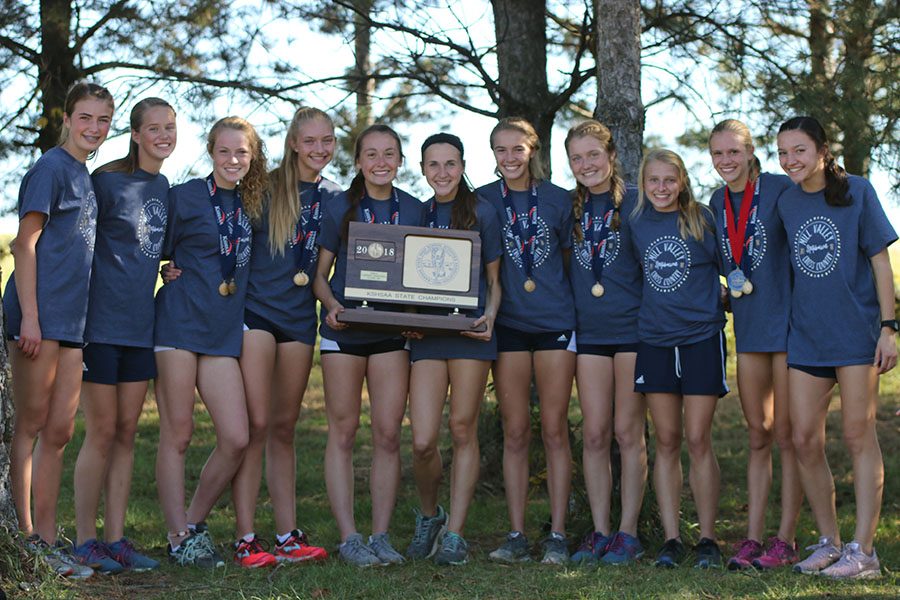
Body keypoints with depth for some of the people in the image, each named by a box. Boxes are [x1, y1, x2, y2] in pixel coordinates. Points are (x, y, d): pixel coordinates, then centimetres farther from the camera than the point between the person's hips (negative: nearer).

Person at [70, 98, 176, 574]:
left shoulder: (164, 187, 12)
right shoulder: (107, 180, -8)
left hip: (140, 324, 6)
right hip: (102, 321, -6)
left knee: (126, 433, 8)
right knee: (101, 432, -4)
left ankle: (115, 539, 14)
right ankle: (85, 541, 5)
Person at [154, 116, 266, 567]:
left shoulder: (252, 204, 14)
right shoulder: (184, 196, 0)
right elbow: (159, 252, 1)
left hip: (224, 330, 5)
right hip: (180, 322, -5)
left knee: (236, 438, -3)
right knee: (177, 434, -1)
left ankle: (194, 523, 16)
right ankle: (178, 538, 8)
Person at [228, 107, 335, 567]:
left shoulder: (335, 198, 9)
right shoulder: (265, 186, -3)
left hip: (300, 317, 4)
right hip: (256, 309, -4)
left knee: (284, 427, 10)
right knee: (255, 425, -9)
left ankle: (287, 535, 13)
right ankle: (245, 539, -5)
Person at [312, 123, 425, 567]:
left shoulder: (413, 210, 6)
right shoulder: (339, 209, 0)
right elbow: (319, 274, 3)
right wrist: (332, 306, -16)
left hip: (392, 331, 2)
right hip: (344, 330, -2)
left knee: (388, 434, -1)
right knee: (343, 432, 0)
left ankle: (381, 535, 8)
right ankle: (348, 537, 5)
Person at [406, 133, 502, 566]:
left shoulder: (481, 212, 3)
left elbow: (495, 277, 6)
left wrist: (490, 315, -12)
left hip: (469, 329, -2)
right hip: (425, 332, 2)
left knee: (463, 431, 0)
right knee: (422, 441, -6)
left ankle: (454, 533, 8)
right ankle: (428, 516, 21)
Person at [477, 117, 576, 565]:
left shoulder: (558, 199, 4)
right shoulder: (483, 201, 5)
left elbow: (570, 257, 12)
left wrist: (565, 302, 2)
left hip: (554, 321, -1)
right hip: (508, 323, 1)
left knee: (555, 430, 0)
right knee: (514, 433, 3)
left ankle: (557, 535, 4)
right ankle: (516, 535, 8)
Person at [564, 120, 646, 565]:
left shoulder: (636, 202, -3)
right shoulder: (569, 208, 9)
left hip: (633, 327, -4)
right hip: (589, 330, 4)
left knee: (628, 432, 0)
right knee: (594, 434, 3)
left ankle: (628, 533, 6)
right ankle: (599, 532, 11)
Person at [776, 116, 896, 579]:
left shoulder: (857, 191, -3)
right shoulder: (785, 202, 8)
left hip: (856, 330, -4)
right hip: (806, 334, 4)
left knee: (859, 436, -2)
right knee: (805, 440, 3)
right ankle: (829, 541, 17)